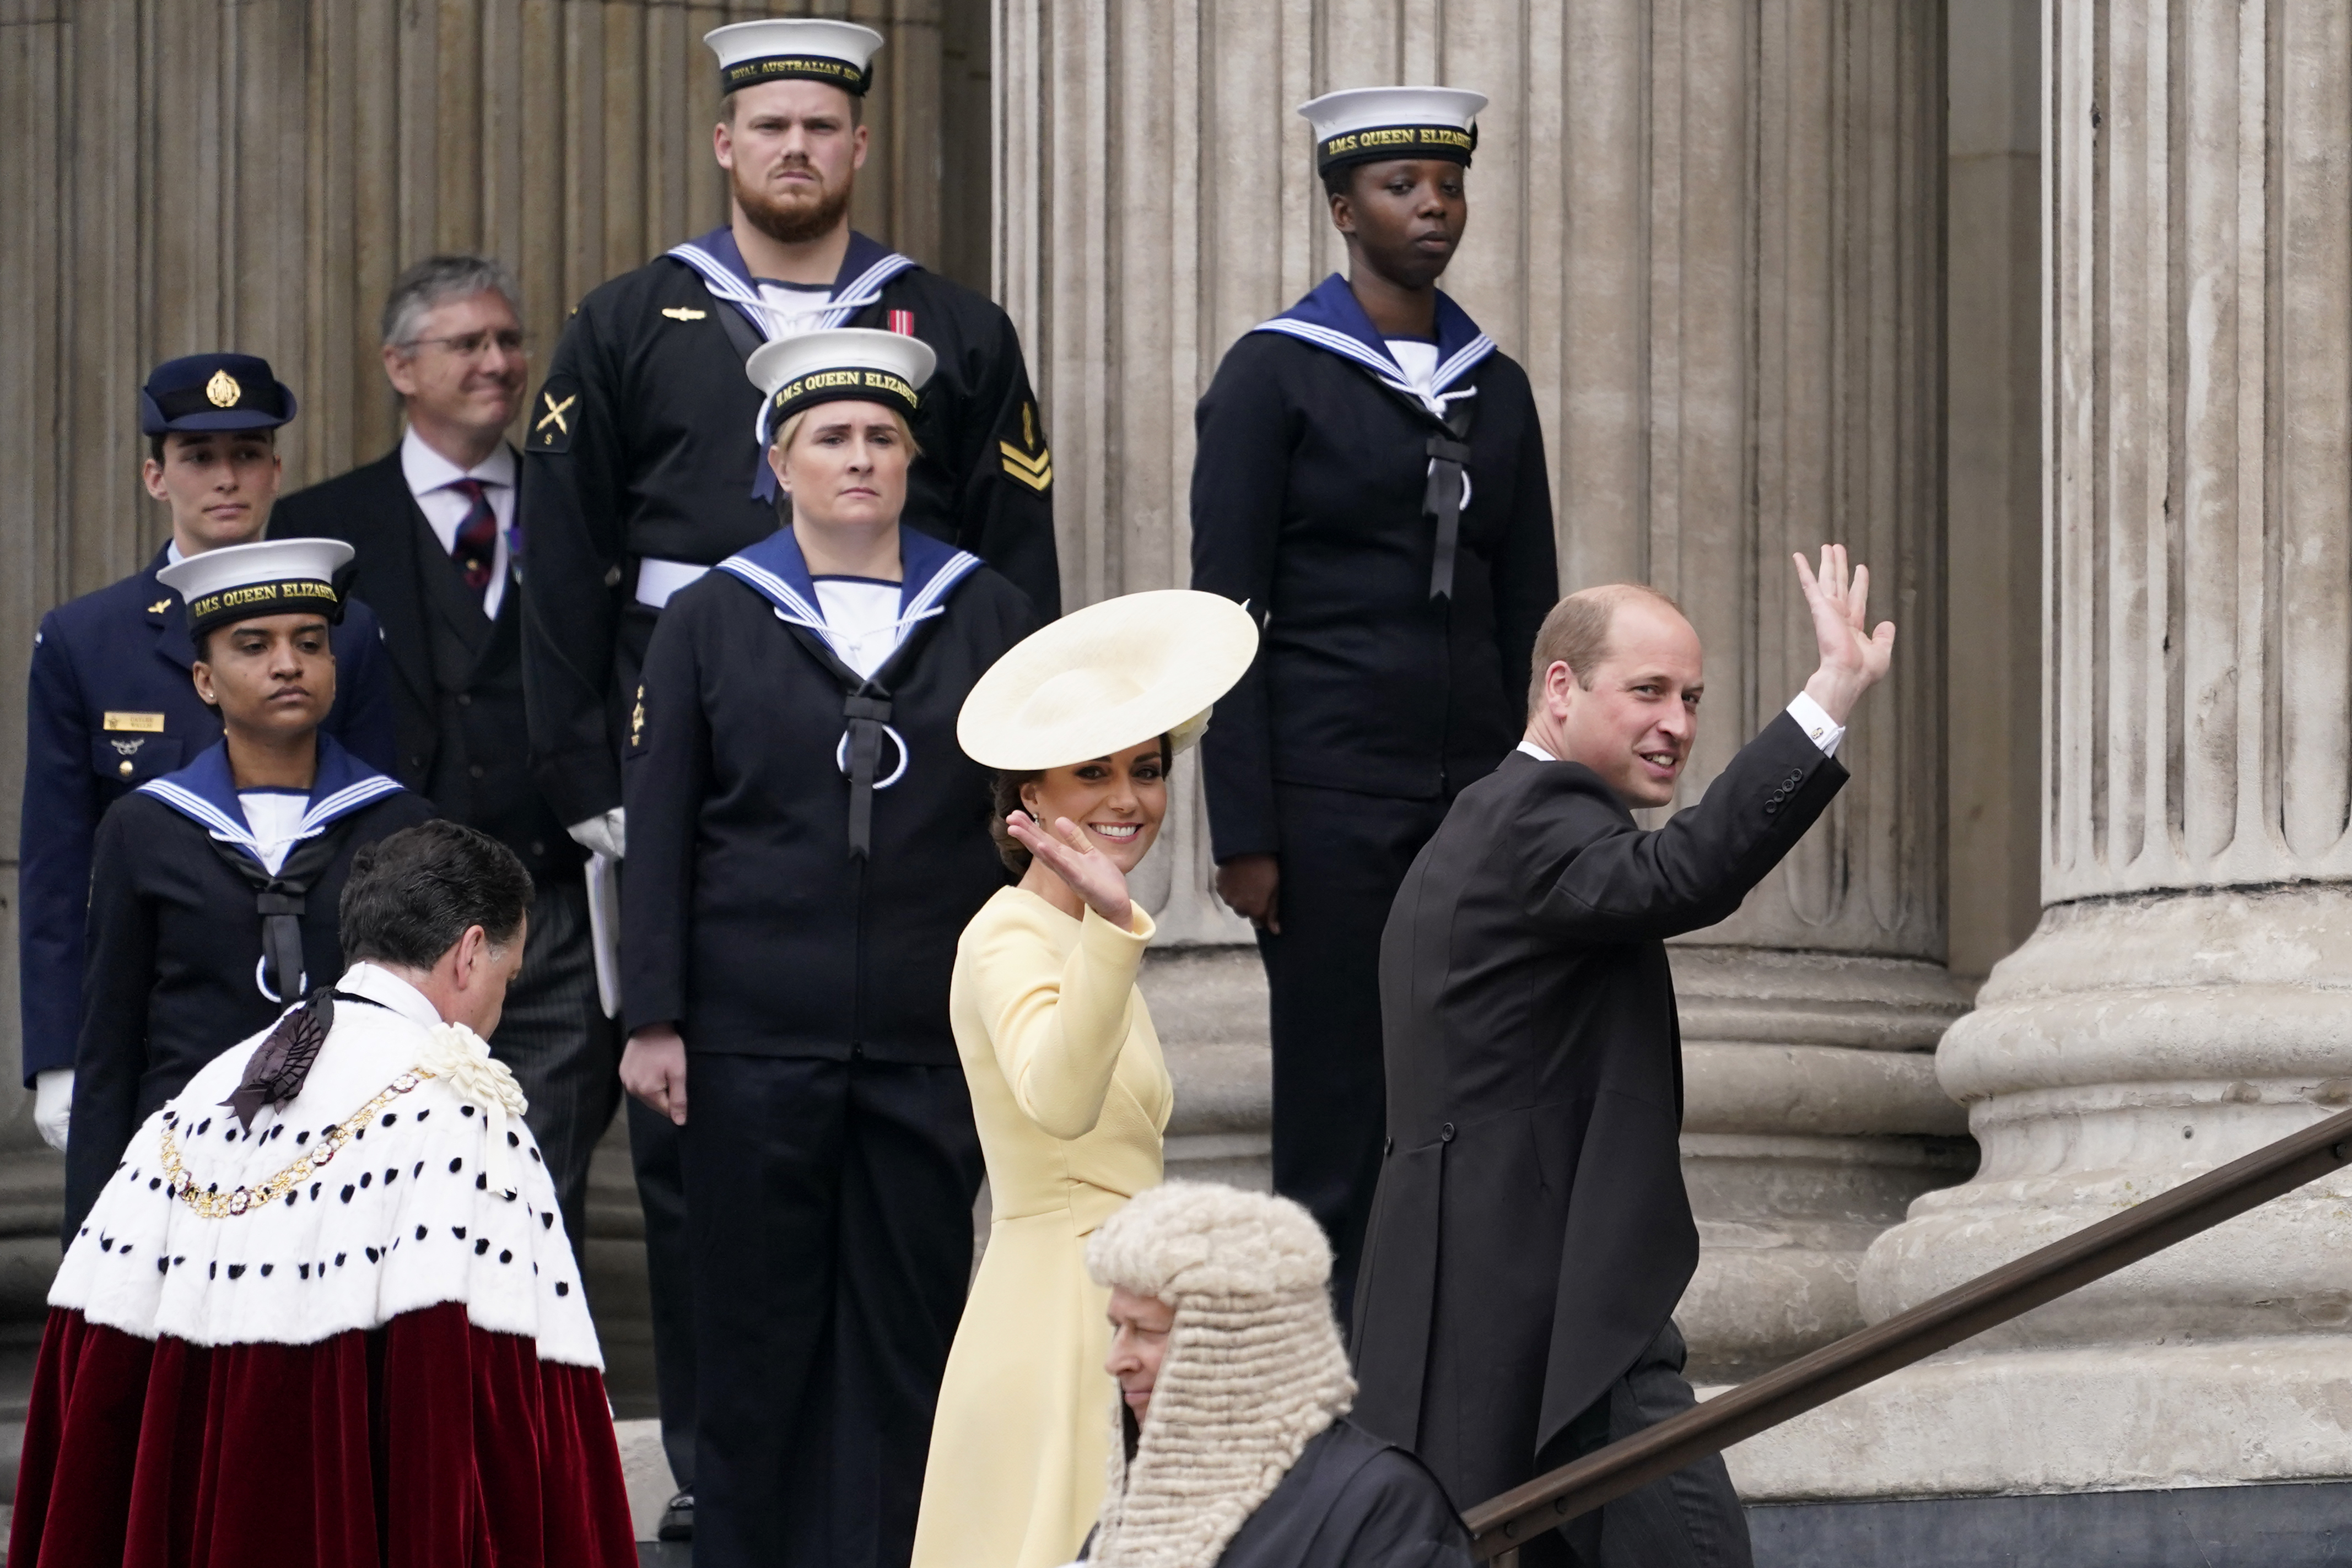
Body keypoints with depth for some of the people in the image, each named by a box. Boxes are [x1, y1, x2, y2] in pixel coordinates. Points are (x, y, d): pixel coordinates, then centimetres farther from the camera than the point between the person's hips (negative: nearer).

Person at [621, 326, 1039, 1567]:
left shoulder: (985, 616, 7)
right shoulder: (710, 622, 5)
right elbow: (659, 837, 4)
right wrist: (652, 1022, -2)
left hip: (931, 1044, 1)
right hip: (754, 1044, -1)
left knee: (909, 1323, 2)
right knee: (756, 1326, 3)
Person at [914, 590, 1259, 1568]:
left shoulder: (1088, 942, 16)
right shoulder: (1009, 942, -14)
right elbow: (1059, 1101, -35)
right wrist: (1109, 929, -47)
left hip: (1117, 1324, 9)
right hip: (1057, 1328, -9)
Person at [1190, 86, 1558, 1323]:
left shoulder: (1495, 390, 13)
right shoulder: (1274, 375, -3)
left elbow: (1528, 611, 16)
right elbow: (1227, 609, -6)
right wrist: (1242, 834, -11)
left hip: (1473, 792, 5)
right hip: (1330, 793, -5)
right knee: (1336, 1117, -3)